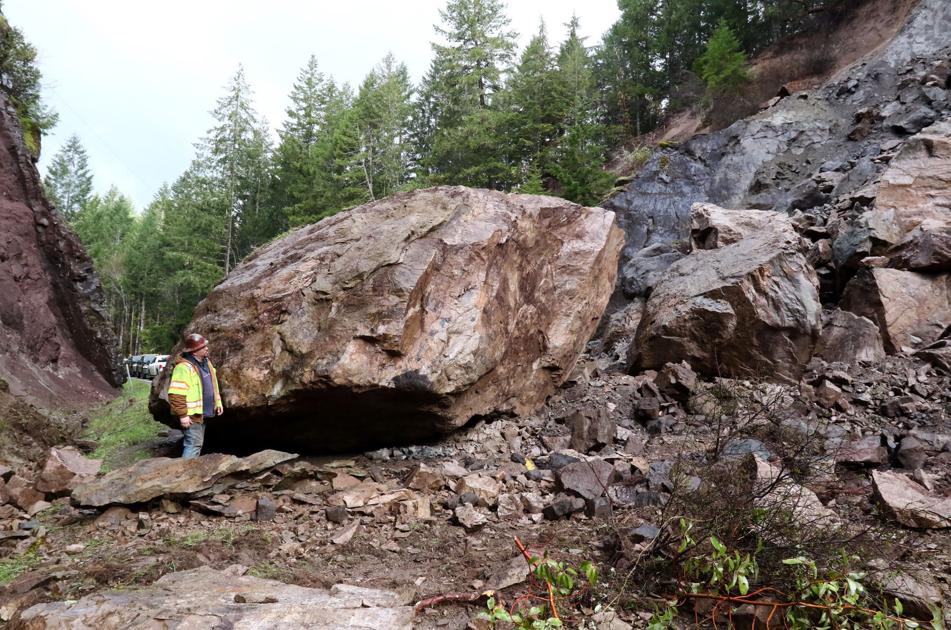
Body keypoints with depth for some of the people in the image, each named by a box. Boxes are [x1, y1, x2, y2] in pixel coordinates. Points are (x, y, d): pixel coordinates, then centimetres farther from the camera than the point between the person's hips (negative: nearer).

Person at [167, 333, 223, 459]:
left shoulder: (206, 362, 9)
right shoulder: (184, 367, -21)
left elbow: (212, 385, 22)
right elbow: (176, 394, -24)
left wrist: (218, 402, 17)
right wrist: (183, 415, -24)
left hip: (202, 413, 9)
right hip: (191, 415, -9)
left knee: (198, 444, 17)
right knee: (194, 444, -8)